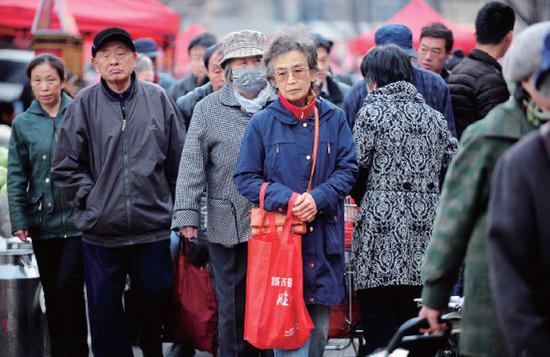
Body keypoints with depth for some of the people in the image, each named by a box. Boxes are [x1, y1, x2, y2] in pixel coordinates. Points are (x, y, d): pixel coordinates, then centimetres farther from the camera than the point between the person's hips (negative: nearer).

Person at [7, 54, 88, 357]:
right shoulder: (23, 123, 6)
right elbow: (17, 176, 7)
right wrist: (18, 220, -1)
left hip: (78, 218, -3)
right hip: (43, 222, 3)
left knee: (69, 285, -12)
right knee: (52, 294, 8)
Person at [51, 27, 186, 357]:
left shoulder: (158, 99, 1)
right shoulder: (85, 104, -2)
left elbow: (180, 159, 8)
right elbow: (66, 166, 4)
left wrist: (177, 206, 7)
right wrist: (90, 198, -3)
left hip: (153, 227, 1)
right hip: (101, 229, 0)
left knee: (155, 298, 10)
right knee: (105, 308, 4)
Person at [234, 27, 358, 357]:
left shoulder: (333, 118, 6)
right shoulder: (262, 123, 1)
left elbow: (348, 168, 4)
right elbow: (245, 178, 0)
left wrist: (318, 199, -13)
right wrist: (288, 200, -14)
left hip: (323, 238, 2)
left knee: (319, 326, 9)